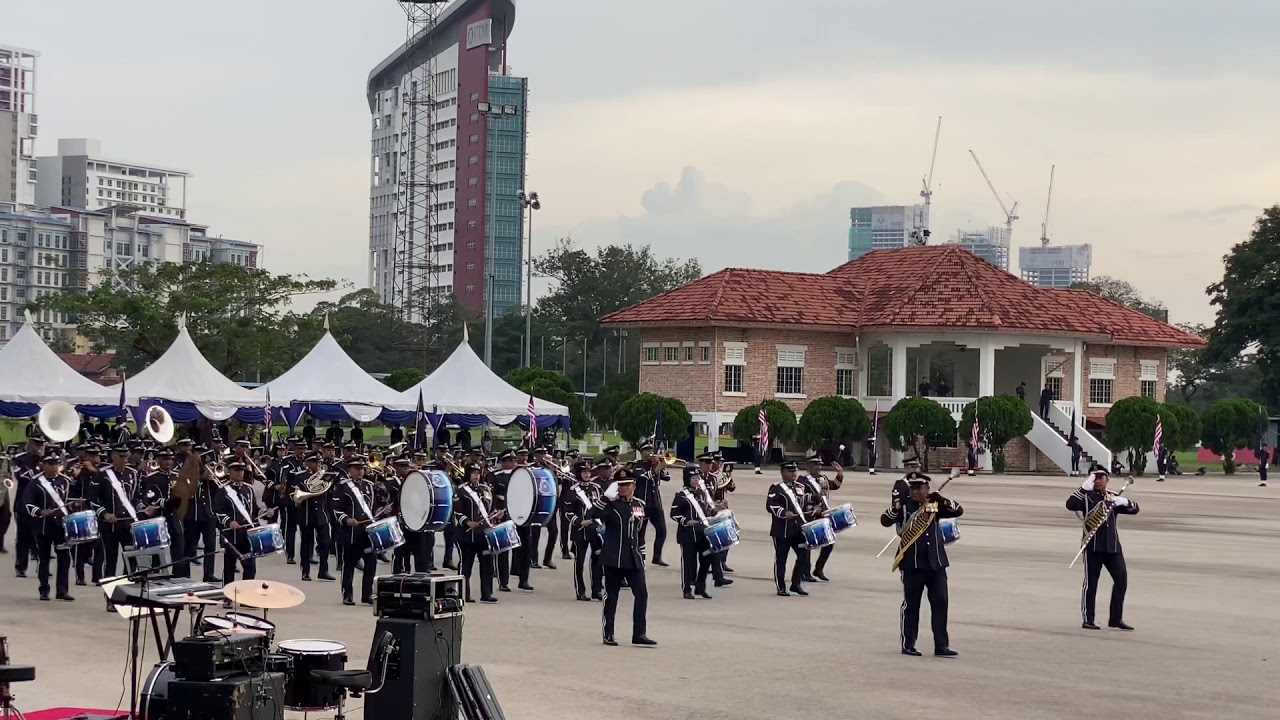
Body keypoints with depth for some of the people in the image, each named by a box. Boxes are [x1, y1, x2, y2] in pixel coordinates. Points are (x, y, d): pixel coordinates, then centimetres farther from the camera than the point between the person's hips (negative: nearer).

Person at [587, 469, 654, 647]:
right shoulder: (610, 504, -6)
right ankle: (608, 634, 11)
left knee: (642, 594, -4)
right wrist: (606, 496, -31)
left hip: (634, 558, 4)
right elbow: (591, 515, -24)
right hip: (613, 558, -4)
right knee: (611, 596, 3)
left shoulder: (639, 505, 10)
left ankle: (639, 633, 0)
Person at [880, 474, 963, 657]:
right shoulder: (904, 506, -2)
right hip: (913, 564, -3)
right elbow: (885, 521, -14)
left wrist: (940, 499, -13)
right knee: (911, 605, 5)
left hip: (936, 563, 3)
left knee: (940, 604, 2)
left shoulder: (935, 505, 8)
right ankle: (908, 645, 14)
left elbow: (958, 511, 1)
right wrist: (897, 505, -30)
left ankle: (941, 646, 6)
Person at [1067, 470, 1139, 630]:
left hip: (1112, 545, 5)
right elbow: (1070, 505, -17)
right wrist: (1085, 488, -22)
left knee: (1122, 579, 0)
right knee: (1090, 582, 0)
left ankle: (1116, 619, 10)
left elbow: (1134, 509, 12)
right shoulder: (1086, 497, 1)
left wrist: (1124, 501, -9)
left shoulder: (1113, 498, 15)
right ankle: (1087, 620, 7)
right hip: (1092, 545, -4)